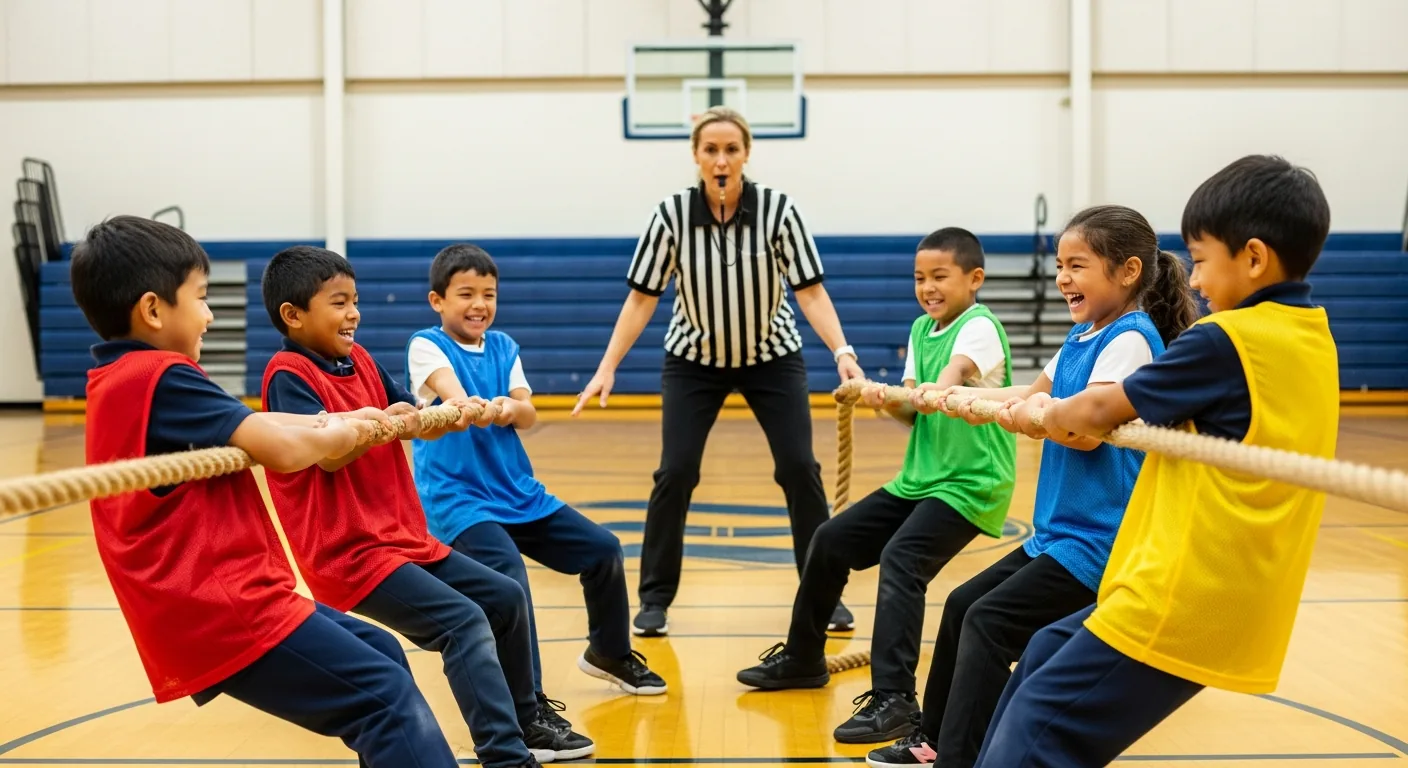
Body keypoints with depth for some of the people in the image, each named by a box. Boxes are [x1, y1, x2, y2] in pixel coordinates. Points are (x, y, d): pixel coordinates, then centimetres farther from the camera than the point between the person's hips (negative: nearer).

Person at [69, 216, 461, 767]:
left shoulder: (118, 381, 15)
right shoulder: (160, 378, -15)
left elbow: (246, 427, 17)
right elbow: (283, 449, -22)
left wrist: (340, 422, 6)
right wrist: (334, 435, -2)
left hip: (205, 608, 10)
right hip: (225, 612, -10)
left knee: (381, 656, 18)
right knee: (389, 697, -17)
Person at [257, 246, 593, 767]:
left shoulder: (359, 361, 12)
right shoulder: (288, 375, -12)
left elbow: (415, 421, 16)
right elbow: (327, 453, -24)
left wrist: (455, 416, -4)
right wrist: (380, 424, -40)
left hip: (404, 537, 9)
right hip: (349, 553, -9)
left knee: (505, 598, 14)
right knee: (464, 622, -23)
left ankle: (524, 723, 30)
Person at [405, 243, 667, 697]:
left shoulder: (503, 347, 8)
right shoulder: (426, 346, -8)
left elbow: (529, 416, -1)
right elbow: (451, 392, -29)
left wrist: (511, 409, -25)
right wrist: (470, 407, -52)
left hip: (517, 492, 7)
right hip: (457, 498, -6)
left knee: (603, 548, 9)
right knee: (509, 581, -29)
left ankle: (609, 653, 33)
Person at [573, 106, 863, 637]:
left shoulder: (778, 209, -18)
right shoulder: (672, 214, -16)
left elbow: (810, 291, -17)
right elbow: (642, 297, -11)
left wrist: (842, 351, -31)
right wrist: (607, 367, -16)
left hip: (772, 355, 0)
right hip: (694, 358, 0)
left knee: (799, 468, -6)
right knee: (675, 472, -8)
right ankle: (655, 598, 8)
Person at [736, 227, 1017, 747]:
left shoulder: (979, 328, -14)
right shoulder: (922, 329, 9)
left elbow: (940, 393, -34)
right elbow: (911, 413, 5)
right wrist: (885, 400, -15)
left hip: (970, 484, -9)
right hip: (920, 478, 9)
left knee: (899, 560, -27)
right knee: (832, 540, 9)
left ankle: (893, 698, -23)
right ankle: (802, 657, 26)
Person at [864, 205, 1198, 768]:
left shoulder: (1130, 339, -16)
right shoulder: (1082, 337, 12)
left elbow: (1086, 430, -24)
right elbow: (1034, 399, 18)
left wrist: (1008, 406, -18)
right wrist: (961, 397, 7)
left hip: (1097, 540, -10)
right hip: (1057, 531, 10)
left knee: (988, 622, -17)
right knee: (963, 603, 14)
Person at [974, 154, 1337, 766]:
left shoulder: (1226, 340, -16)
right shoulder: (1311, 339, 10)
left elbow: (1099, 409, -6)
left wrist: (1040, 417, 14)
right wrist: (1072, 421, 9)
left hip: (1183, 605, -10)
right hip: (1231, 599, 10)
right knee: (1049, 652, 23)